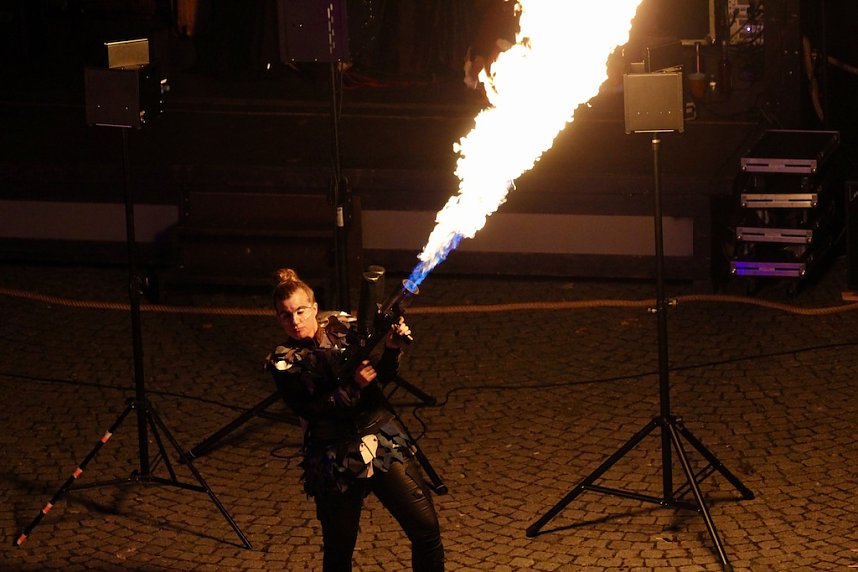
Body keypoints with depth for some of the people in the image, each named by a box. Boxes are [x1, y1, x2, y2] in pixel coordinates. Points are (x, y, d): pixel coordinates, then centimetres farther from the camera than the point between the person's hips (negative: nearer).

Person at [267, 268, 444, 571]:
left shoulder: (342, 329, 4)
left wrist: (391, 349, -19)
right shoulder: (284, 362, -2)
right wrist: (353, 385, -23)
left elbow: (383, 375, 0)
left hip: (384, 440, 2)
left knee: (427, 531, -2)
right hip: (336, 460, -2)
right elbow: (312, 410, -14)